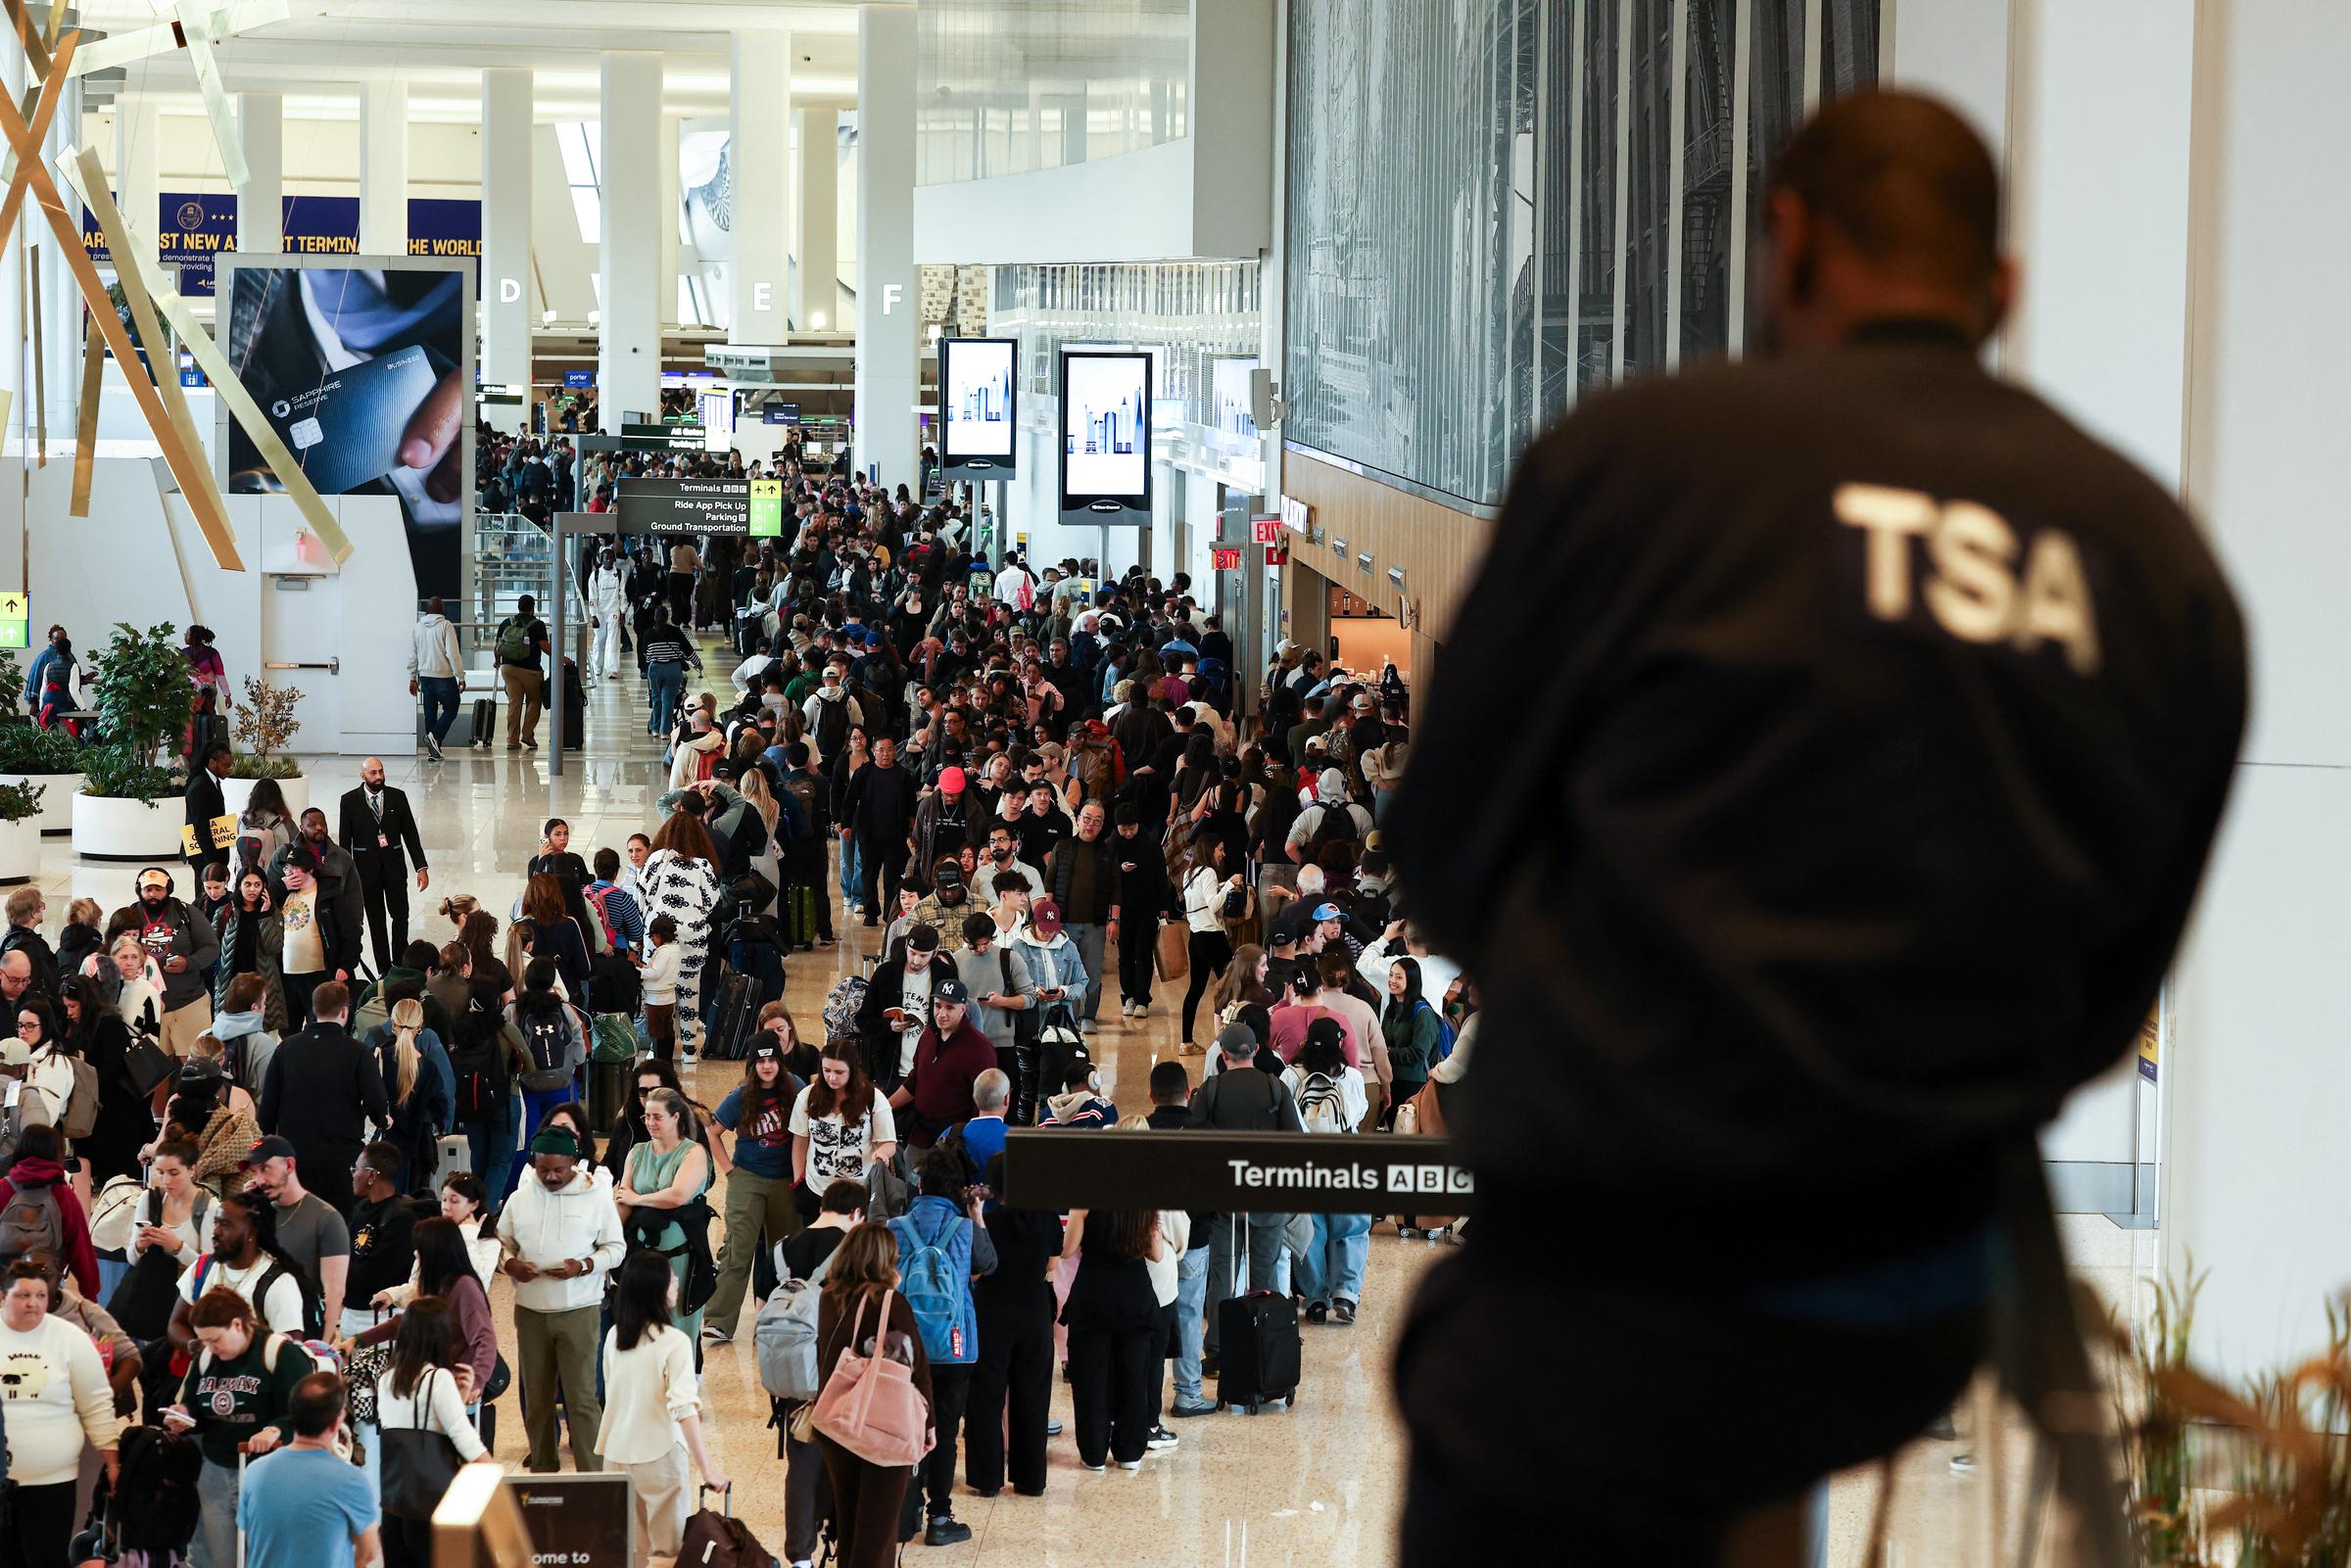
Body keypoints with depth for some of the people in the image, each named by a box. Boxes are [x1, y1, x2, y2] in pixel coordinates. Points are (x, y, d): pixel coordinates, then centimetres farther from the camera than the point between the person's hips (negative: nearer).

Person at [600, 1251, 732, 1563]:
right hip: (659, 1454, -5)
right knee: (670, 1546, 7)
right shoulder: (675, 1342, -16)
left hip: (616, 1452, 5)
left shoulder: (614, 1336, 1)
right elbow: (685, 1408, -23)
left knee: (627, 1549, 14)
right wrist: (707, 1469, -24)